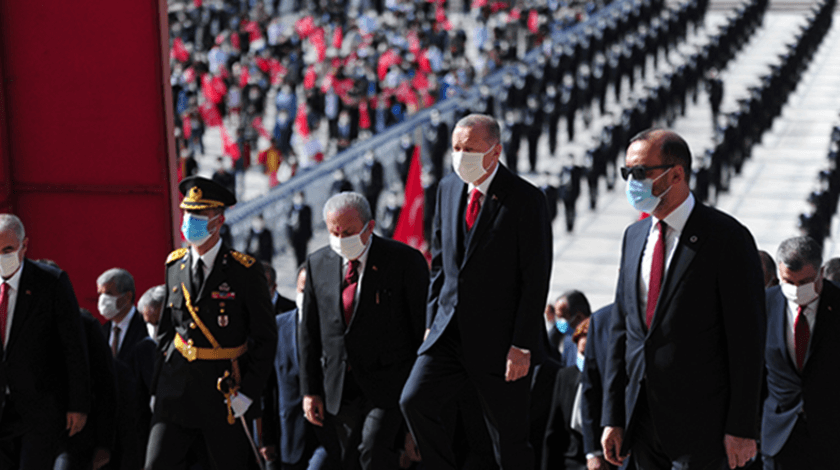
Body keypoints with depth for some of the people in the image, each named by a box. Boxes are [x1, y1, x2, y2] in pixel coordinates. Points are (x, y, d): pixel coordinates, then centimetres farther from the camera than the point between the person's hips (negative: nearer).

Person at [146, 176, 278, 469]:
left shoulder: (245, 271, -7)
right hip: (177, 387, 4)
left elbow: (266, 338, -5)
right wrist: (160, 384, 11)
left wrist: (248, 392, -10)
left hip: (224, 391, -3)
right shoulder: (175, 264, 8)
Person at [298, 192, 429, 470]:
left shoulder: (405, 260, -5)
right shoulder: (318, 264, 8)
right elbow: (309, 334, 12)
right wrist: (310, 390, 8)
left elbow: (424, 328, -4)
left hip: (389, 384, -5)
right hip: (338, 390, 5)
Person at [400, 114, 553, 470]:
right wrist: (432, 320, 9)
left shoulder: (525, 200, -11)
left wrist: (522, 346, -15)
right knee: (414, 400, -11)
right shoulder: (448, 190, 7)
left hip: (499, 338, -5)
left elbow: (536, 279, -12)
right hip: (449, 330, 5)